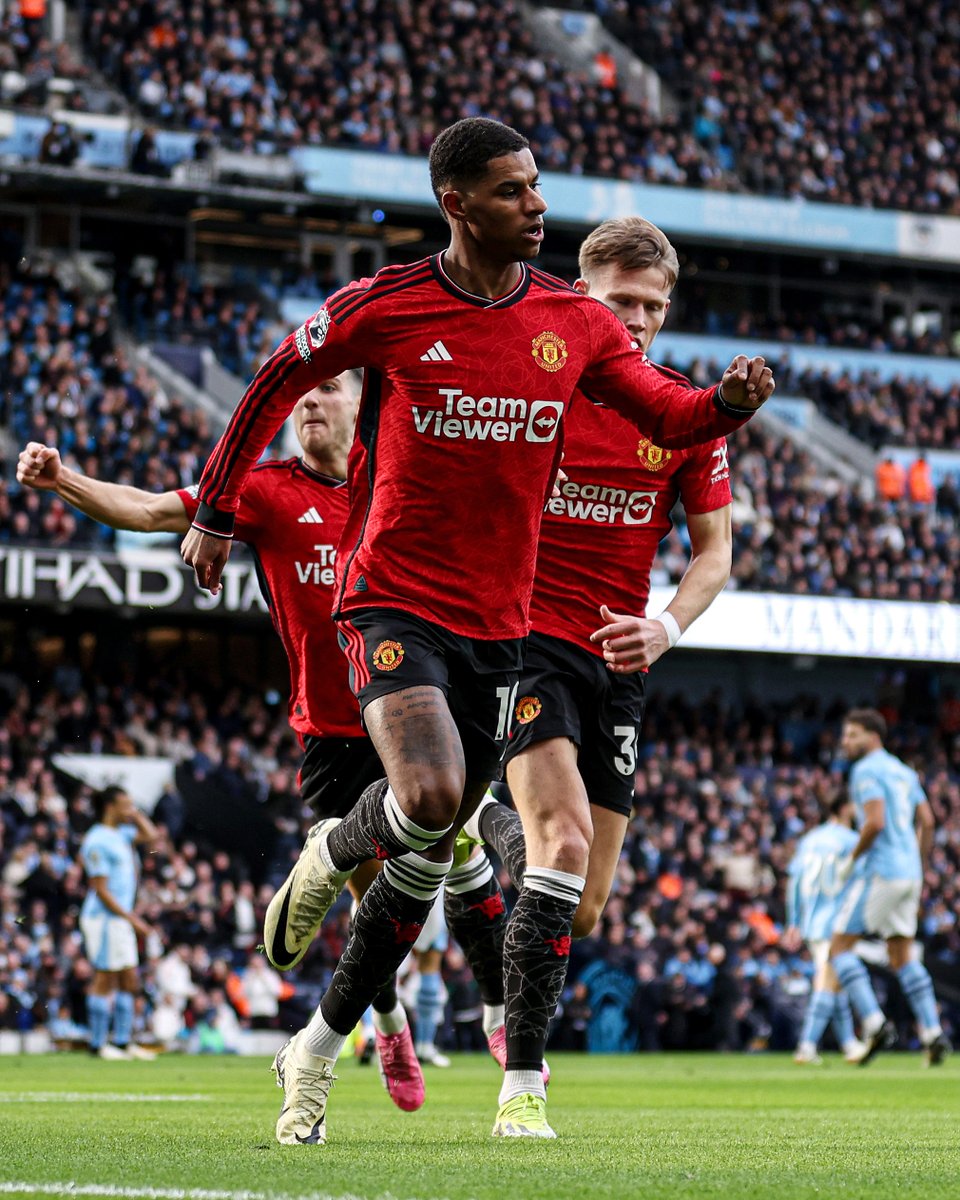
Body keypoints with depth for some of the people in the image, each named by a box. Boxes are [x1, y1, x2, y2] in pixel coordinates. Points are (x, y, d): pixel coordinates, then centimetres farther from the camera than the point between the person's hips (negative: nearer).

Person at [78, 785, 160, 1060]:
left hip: (122, 918, 9)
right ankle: (98, 1044, -2)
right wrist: (132, 919, -18)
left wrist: (135, 814, 11)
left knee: (129, 981, 9)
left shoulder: (120, 834, 12)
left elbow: (149, 834, 26)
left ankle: (122, 1041, 14)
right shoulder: (97, 842, -15)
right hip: (104, 917, -9)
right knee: (105, 980, -6)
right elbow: (100, 889, -18)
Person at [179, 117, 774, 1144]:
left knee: (431, 851, 7)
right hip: (392, 601, -4)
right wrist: (216, 510, 12)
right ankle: (331, 855, 8)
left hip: (499, 622, 4)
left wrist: (729, 400, -16)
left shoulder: (575, 322, 3)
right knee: (432, 798, -28)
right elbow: (278, 382, 8)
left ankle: (315, 1053, 23)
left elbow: (670, 415, 7)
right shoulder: (384, 307, -7)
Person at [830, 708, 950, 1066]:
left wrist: (851, 860, -9)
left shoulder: (866, 771, -9)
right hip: (909, 873, 8)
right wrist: (919, 869, 23)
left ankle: (875, 1024, -16)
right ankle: (933, 1034, 4)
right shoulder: (904, 771, 18)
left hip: (878, 871, -8)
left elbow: (875, 822, -21)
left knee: (840, 946, -2)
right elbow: (926, 822, 17)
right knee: (902, 956, 13)